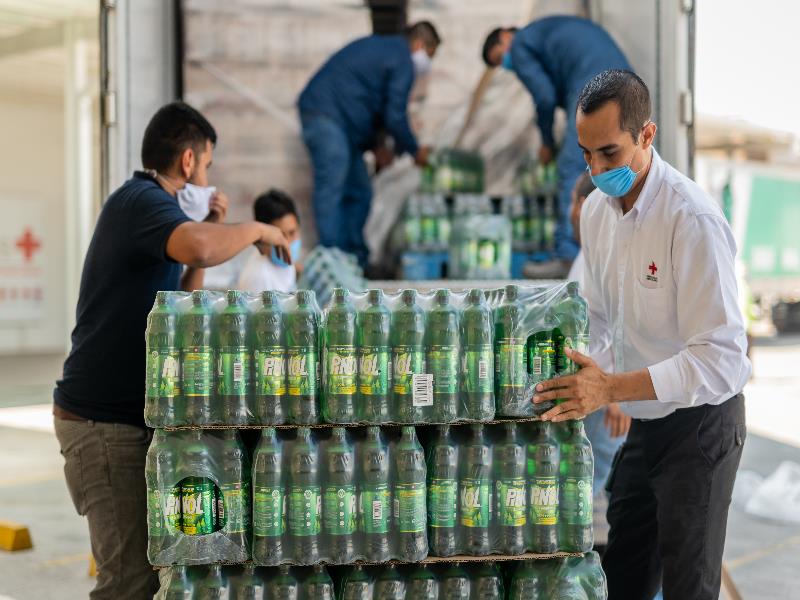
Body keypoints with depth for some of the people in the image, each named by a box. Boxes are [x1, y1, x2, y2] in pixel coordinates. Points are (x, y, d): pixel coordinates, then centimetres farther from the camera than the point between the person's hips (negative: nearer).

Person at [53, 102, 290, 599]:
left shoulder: (137, 203, 18)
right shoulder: (143, 199, -13)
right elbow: (198, 248, -37)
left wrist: (211, 231, 14)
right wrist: (255, 231, -17)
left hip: (124, 417, 10)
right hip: (104, 422, -10)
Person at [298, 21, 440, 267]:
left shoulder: (378, 46, 24)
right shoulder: (402, 61, -6)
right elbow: (395, 116, -8)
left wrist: (375, 146, 26)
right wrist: (415, 151, 6)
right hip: (328, 116, -10)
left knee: (359, 192, 11)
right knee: (330, 189, -13)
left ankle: (356, 260, 12)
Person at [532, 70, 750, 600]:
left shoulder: (693, 219, -24)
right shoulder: (596, 209, 0)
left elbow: (723, 356, -29)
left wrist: (612, 388, -36)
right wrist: (582, 381, -3)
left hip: (700, 423, -7)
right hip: (644, 422, 7)